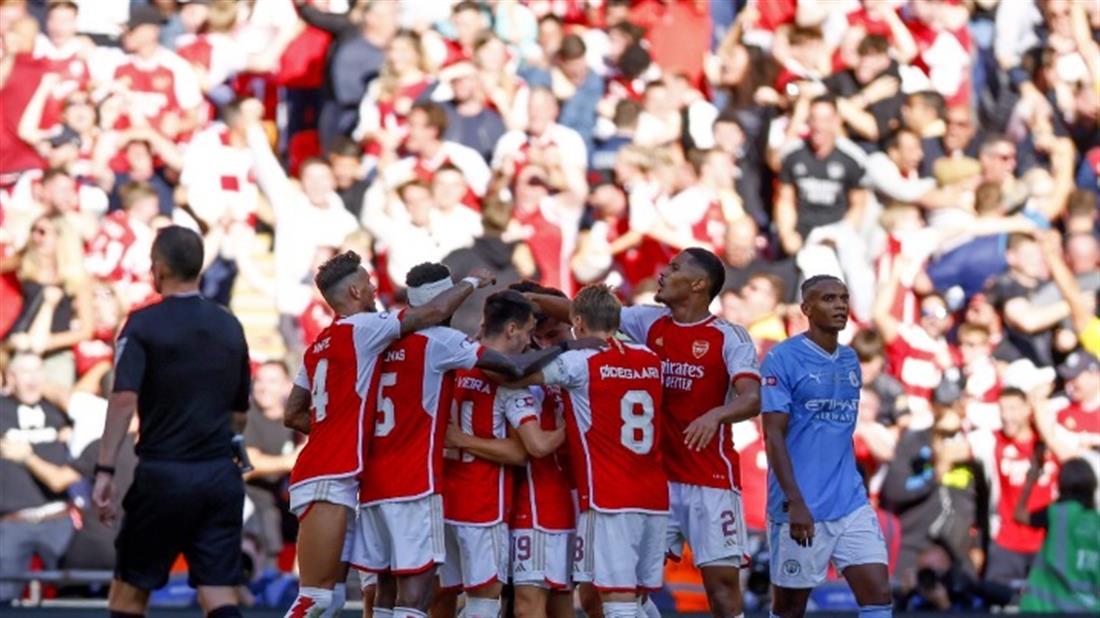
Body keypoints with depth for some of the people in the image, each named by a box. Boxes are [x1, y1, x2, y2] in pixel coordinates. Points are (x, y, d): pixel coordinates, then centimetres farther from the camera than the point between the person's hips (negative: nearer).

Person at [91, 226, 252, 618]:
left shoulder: (144, 324, -5)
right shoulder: (230, 327, 11)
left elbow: (124, 399, -18)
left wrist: (104, 471, -20)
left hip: (163, 475, -4)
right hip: (221, 476, 4)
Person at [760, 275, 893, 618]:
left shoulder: (850, 360, 12)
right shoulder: (783, 359, -8)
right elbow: (773, 435, -13)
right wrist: (795, 502, -21)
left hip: (851, 505, 6)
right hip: (801, 510, -6)